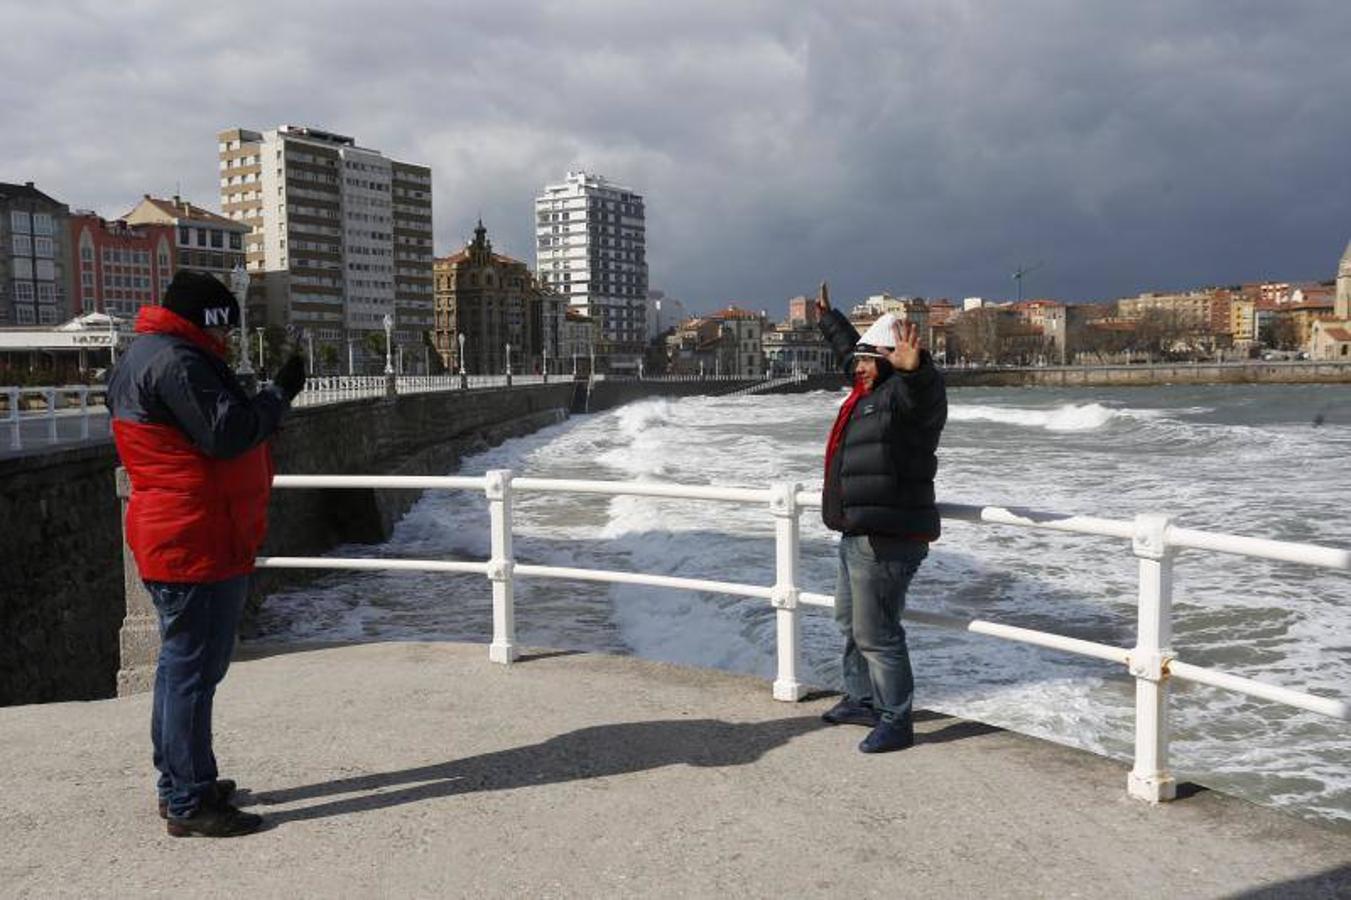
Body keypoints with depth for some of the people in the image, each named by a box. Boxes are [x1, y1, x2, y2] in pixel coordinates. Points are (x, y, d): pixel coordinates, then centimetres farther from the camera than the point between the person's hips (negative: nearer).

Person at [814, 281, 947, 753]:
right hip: (858, 536, 11)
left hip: (886, 541, -11)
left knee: (876, 634, -6)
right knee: (851, 622, 24)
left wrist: (914, 367, -61)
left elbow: (923, 388, -39)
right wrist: (827, 316, 47)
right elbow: (848, 348, 35)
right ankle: (862, 700, 39)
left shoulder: (905, 392, -14)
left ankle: (896, 721, 6)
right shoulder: (871, 392, 16)